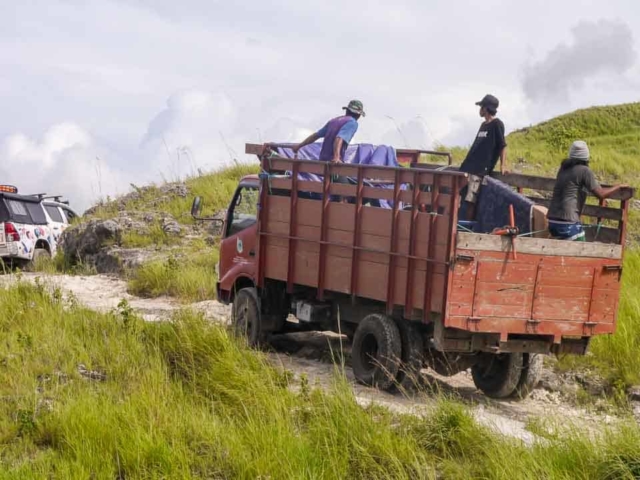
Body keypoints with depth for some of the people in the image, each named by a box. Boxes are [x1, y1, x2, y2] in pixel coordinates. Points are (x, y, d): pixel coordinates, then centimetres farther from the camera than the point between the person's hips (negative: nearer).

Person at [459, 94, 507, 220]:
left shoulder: (497, 124, -6)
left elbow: (503, 146, -8)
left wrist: (503, 165, -16)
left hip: (480, 169, -9)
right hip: (468, 167, 9)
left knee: (470, 200, -11)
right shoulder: (484, 124, 19)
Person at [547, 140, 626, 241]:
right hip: (567, 222, -8)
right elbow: (601, 194, -9)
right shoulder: (584, 170, -6)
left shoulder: (564, 168, 14)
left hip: (553, 221, 8)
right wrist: (618, 187, 6)